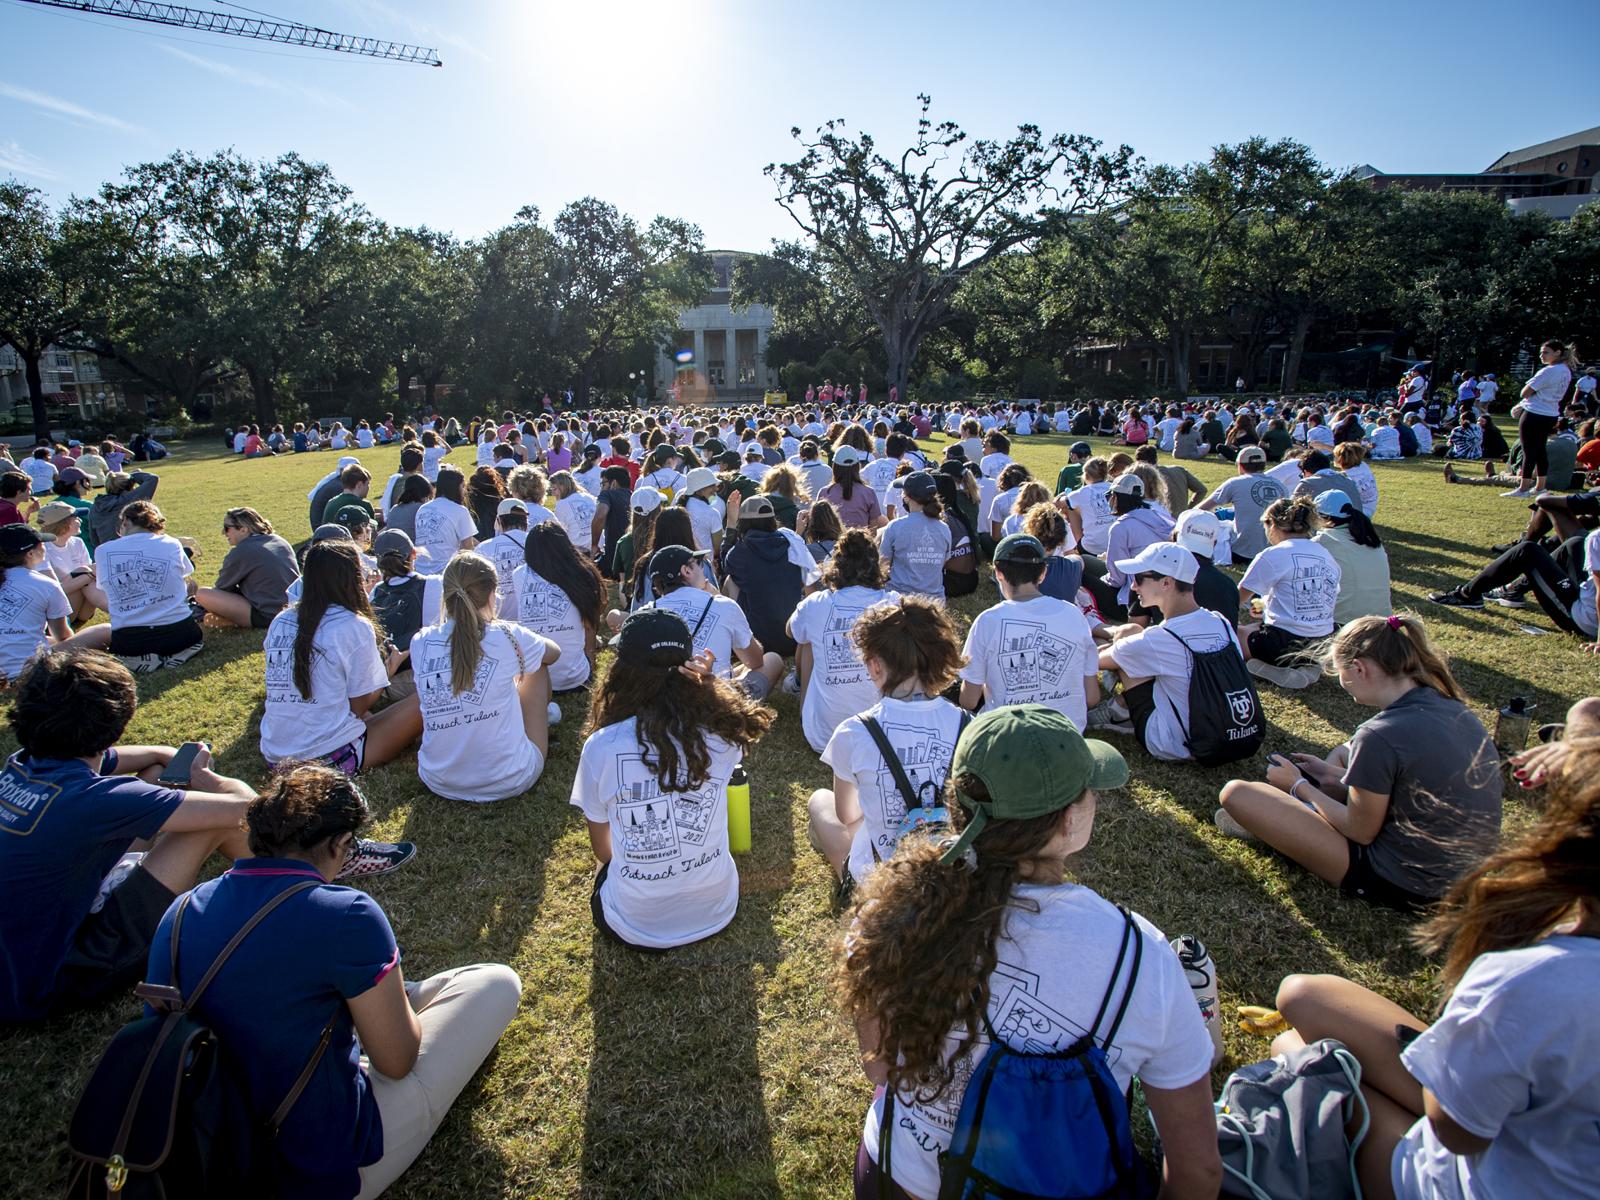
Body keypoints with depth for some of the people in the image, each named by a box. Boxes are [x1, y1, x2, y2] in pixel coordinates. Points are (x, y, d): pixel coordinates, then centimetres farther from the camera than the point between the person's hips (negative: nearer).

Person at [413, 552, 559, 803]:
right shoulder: (508, 637, -14)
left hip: (439, 783, 4)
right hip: (510, 781, -3)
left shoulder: (419, 643, -5)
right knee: (537, 667, 17)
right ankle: (545, 719, 43)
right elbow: (554, 652, 11)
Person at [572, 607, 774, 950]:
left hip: (635, 927, -2)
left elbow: (602, 848, -4)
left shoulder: (601, 746, -19)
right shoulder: (720, 735, -17)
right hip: (716, 914, 2)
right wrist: (710, 682, -11)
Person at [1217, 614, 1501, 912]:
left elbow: (1361, 832, -14)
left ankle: (1262, 822, 23)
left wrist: (1298, 785, -1)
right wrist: (1331, 773, 15)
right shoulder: (1454, 707, -3)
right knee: (1343, 752, 27)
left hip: (1404, 885, -9)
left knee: (1236, 794, -10)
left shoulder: (1380, 735, -27)